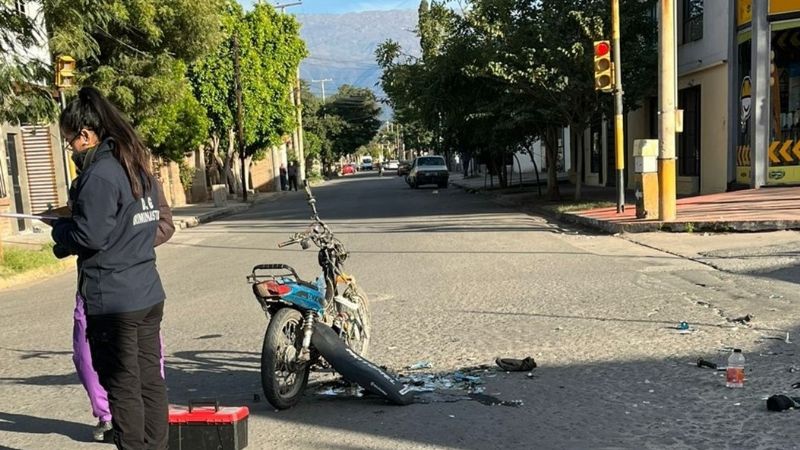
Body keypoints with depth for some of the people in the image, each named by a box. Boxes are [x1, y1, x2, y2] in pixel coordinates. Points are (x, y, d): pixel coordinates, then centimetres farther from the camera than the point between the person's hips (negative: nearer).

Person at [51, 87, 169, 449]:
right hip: (149, 293, 9)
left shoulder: (99, 174, -15)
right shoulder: (138, 167, 12)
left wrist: (59, 228, 1)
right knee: (151, 379, 13)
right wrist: (72, 224, 16)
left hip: (112, 299, -8)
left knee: (122, 387, 2)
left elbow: (89, 236, -20)